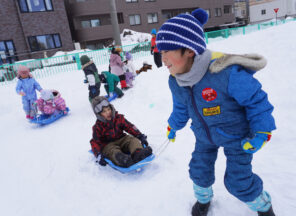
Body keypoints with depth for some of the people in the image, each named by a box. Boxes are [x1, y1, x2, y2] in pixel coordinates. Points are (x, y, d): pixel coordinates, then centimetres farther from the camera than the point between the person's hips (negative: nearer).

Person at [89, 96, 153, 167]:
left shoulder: (119, 118, 4)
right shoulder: (98, 127, -5)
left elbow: (130, 127, 4)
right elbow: (95, 142, -8)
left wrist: (140, 136, -8)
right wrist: (99, 155, -26)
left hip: (122, 140, 4)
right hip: (108, 145, -3)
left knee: (133, 140, -23)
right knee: (112, 150, -35)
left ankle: (138, 154, -55)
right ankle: (121, 159, -70)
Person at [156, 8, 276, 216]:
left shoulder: (226, 74, -37)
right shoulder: (175, 81, -14)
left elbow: (256, 100, -21)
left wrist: (262, 131, -21)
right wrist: (173, 126, 20)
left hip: (236, 136, -5)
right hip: (205, 136, 5)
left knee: (238, 181, 2)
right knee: (199, 170, 13)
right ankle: (203, 199, 48)